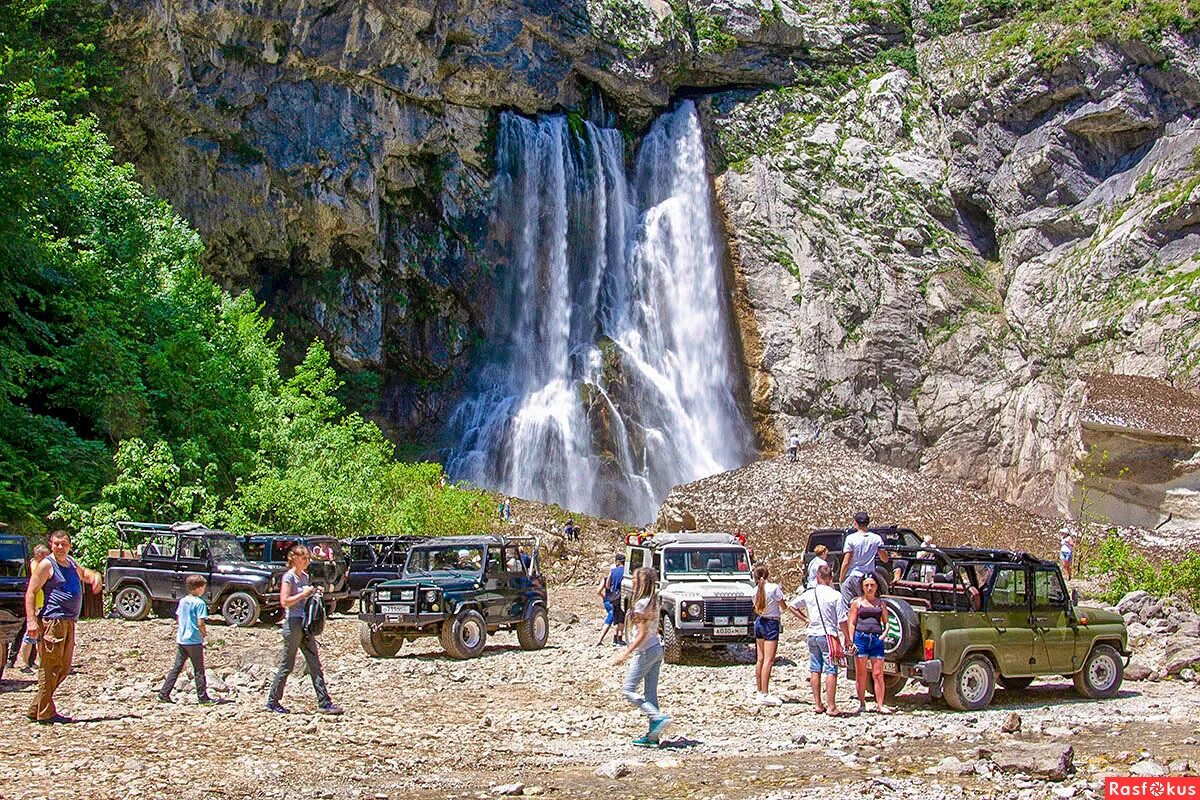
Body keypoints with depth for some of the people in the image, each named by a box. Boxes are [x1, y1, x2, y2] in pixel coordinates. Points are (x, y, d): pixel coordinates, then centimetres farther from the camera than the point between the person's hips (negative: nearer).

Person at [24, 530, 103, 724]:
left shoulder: (71, 563, 18)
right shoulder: (46, 565, -5)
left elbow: (84, 573, 39)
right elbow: (30, 593, -10)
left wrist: (96, 577, 15)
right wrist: (31, 620, -21)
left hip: (69, 622, 9)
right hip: (52, 621, -9)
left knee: (64, 668, 10)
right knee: (50, 667, -7)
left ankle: (37, 708, 17)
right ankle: (44, 713, -3)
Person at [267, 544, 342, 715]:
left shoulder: (305, 576, 13)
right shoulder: (289, 577, -10)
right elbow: (285, 601, -19)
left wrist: (313, 593, 8)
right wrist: (303, 593, -18)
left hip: (305, 623, 8)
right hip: (293, 623, -8)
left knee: (315, 664, 3)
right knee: (286, 665, 1)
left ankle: (324, 703, 2)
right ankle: (272, 702, 14)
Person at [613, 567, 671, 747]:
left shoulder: (641, 604, -18)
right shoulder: (653, 601, 9)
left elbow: (642, 634, -21)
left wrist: (625, 654, -20)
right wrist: (629, 649, 24)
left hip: (645, 651, -9)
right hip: (657, 649, 9)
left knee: (629, 690, 0)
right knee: (650, 693, 11)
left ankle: (658, 717, -10)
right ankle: (653, 736, 12)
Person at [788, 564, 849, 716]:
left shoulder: (809, 594, 3)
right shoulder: (835, 595, -10)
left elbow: (791, 606, 14)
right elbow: (843, 620, -10)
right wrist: (847, 637, 0)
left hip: (812, 634, 5)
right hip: (828, 635, -5)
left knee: (815, 670, 11)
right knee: (830, 671, -3)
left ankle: (818, 704, 15)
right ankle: (831, 707, -5)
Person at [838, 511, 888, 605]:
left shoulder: (851, 538, -8)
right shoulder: (876, 538, 2)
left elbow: (846, 562, -9)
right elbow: (885, 559, 9)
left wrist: (841, 578, 2)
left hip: (852, 576, -4)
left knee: (849, 605, -2)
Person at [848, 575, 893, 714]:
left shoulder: (881, 603, 14)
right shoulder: (857, 602, 8)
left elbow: (886, 622, 18)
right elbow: (851, 624, 4)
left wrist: (884, 633, -2)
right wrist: (851, 642, -6)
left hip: (877, 640, 2)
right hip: (861, 638, -2)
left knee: (878, 674, -1)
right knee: (861, 674, 3)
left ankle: (880, 705, 4)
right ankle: (862, 704, 11)